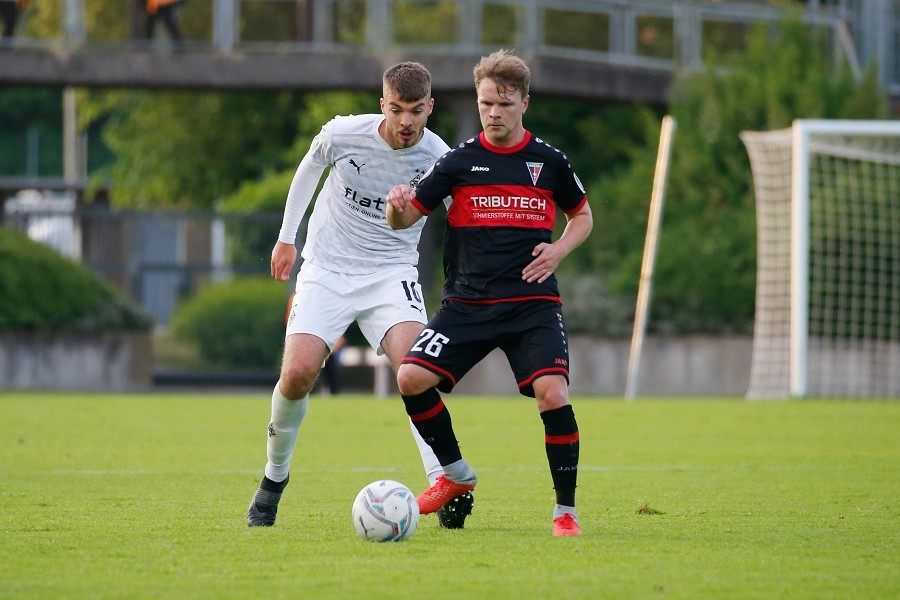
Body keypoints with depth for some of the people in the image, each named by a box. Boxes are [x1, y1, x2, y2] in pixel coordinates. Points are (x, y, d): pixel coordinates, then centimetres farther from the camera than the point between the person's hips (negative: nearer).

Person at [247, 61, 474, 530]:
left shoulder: (439, 160, -12)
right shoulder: (343, 134, -11)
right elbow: (309, 168, 11)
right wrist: (286, 236, 18)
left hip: (392, 272, 0)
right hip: (327, 269, 0)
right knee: (298, 372, -17)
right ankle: (275, 476, 9)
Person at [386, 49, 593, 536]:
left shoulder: (549, 161, 5)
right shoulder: (459, 161, 3)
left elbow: (582, 214, 21)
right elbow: (405, 218, 1)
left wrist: (559, 249, 1)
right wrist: (397, 206, -23)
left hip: (532, 302, -1)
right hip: (467, 304, 1)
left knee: (552, 393, -21)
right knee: (412, 378, -15)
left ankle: (565, 511, -5)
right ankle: (456, 475, 10)